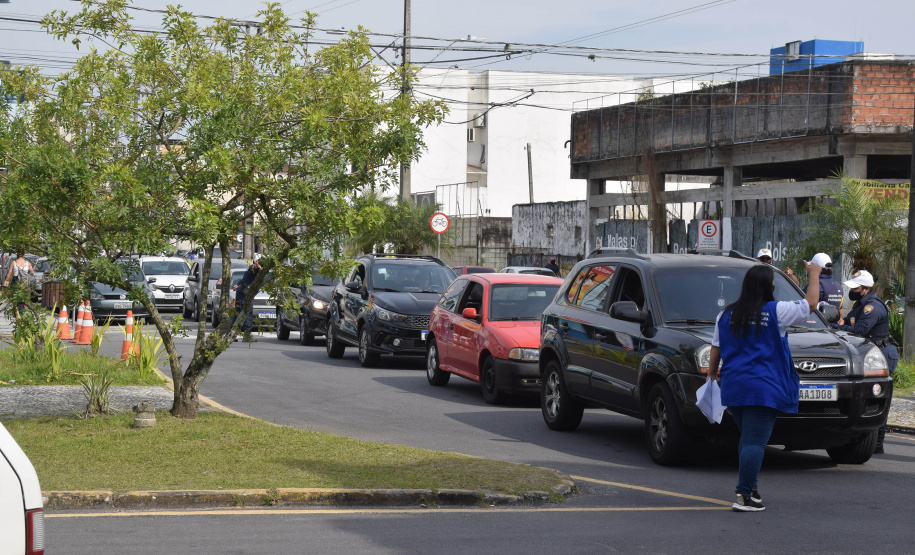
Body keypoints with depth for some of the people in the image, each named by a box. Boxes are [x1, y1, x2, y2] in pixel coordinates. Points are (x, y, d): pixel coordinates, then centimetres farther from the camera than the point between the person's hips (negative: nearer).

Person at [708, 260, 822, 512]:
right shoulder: (776, 311, -7)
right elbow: (811, 303, 2)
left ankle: (749, 486, 23)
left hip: (733, 387, 6)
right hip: (763, 389, -6)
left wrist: (711, 374, 26)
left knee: (747, 437, 20)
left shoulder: (726, 314, 7)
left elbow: (715, 349, 12)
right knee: (755, 441, -7)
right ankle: (744, 496, -12)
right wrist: (814, 274, 15)